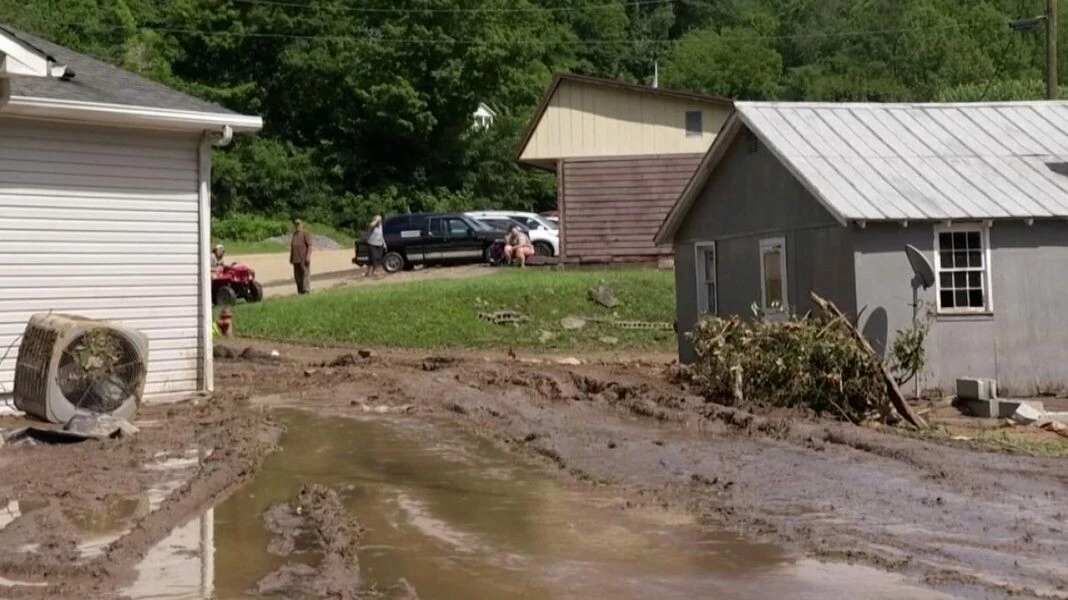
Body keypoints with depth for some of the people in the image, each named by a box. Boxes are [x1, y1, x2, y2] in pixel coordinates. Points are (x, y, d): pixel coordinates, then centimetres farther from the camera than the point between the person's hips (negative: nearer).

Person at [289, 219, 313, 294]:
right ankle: (300, 291, 11)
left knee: (305, 273, -9)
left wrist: (308, 256, -17)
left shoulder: (305, 234, -3)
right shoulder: (294, 235, 18)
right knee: (297, 276, 7)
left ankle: (306, 290, -11)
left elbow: (309, 246, -9)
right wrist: (291, 257, 20)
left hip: (304, 259, -7)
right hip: (296, 259, 7)